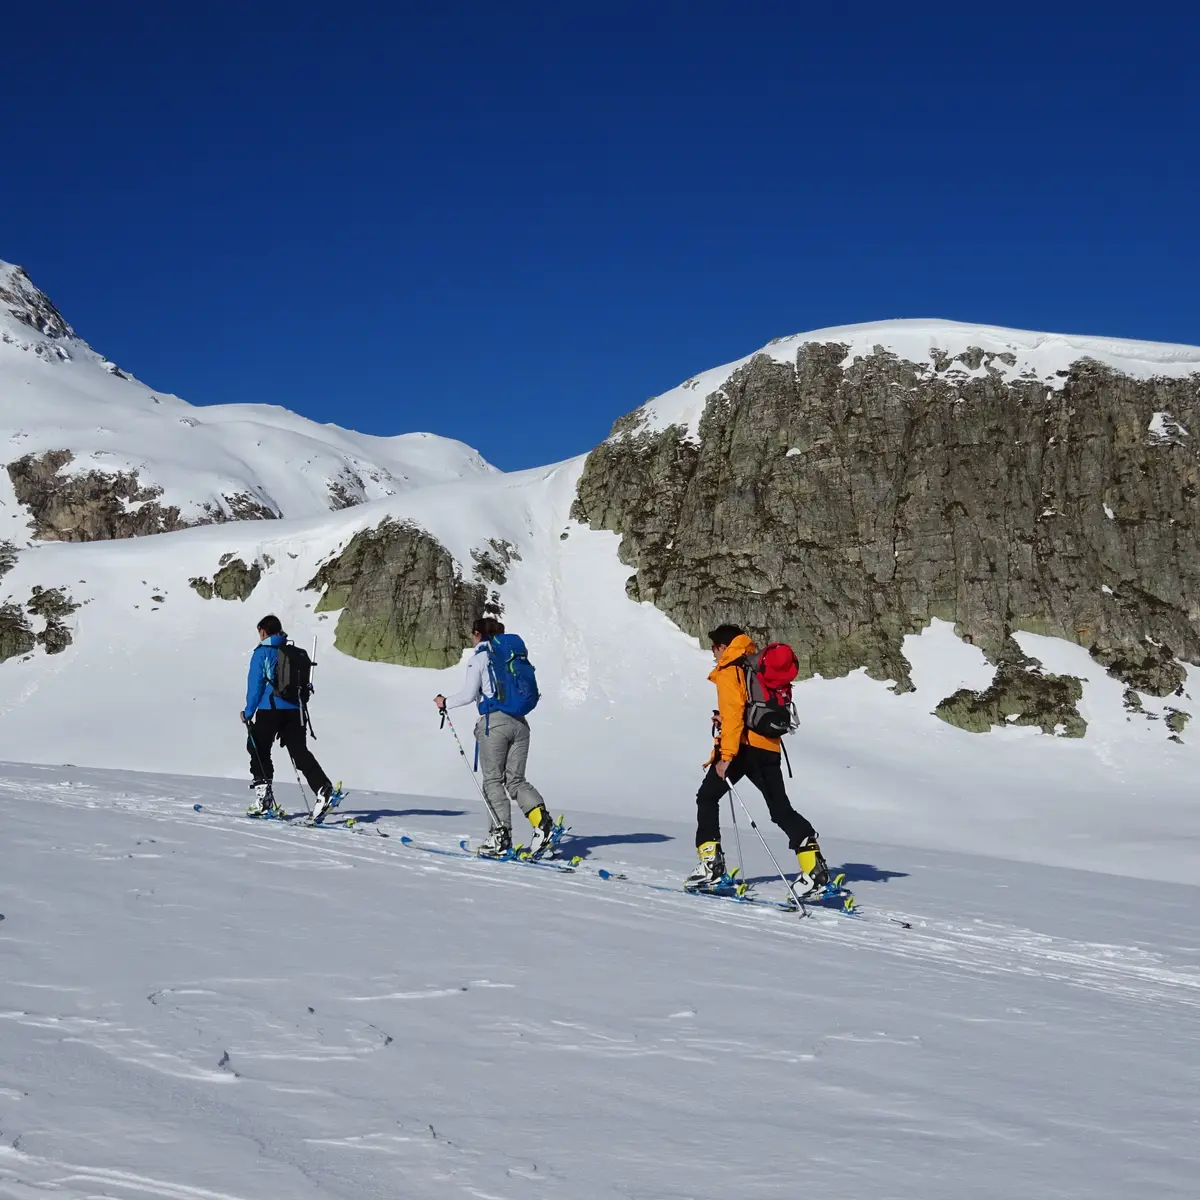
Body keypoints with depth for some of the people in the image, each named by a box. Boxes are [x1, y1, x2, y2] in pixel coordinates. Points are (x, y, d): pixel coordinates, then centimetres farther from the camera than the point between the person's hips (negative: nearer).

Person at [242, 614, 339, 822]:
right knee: (300, 752, 2)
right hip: (295, 710, 5)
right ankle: (324, 790, -18)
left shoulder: (262, 653, -2)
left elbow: (255, 685, -7)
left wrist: (248, 712, -1)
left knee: (258, 751, 11)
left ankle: (264, 799, 5)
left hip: (269, 710, -5)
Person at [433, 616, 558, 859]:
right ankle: (543, 823, -13)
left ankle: (501, 836, -5)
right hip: (519, 721, 6)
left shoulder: (479, 658, -1)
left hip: (493, 721, -5)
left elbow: (468, 695, -7)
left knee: (493, 780, 1)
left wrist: (445, 703, 9)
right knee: (516, 780, 8)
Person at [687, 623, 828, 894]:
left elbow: (733, 712, -18)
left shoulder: (729, 670, -5)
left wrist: (726, 755, -21)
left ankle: (711, 863, -2)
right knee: (781, 808, 9)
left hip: (743, 745, -7)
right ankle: (813, 866, -4)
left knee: (707, 797, 7)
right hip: (769, 747, 7)